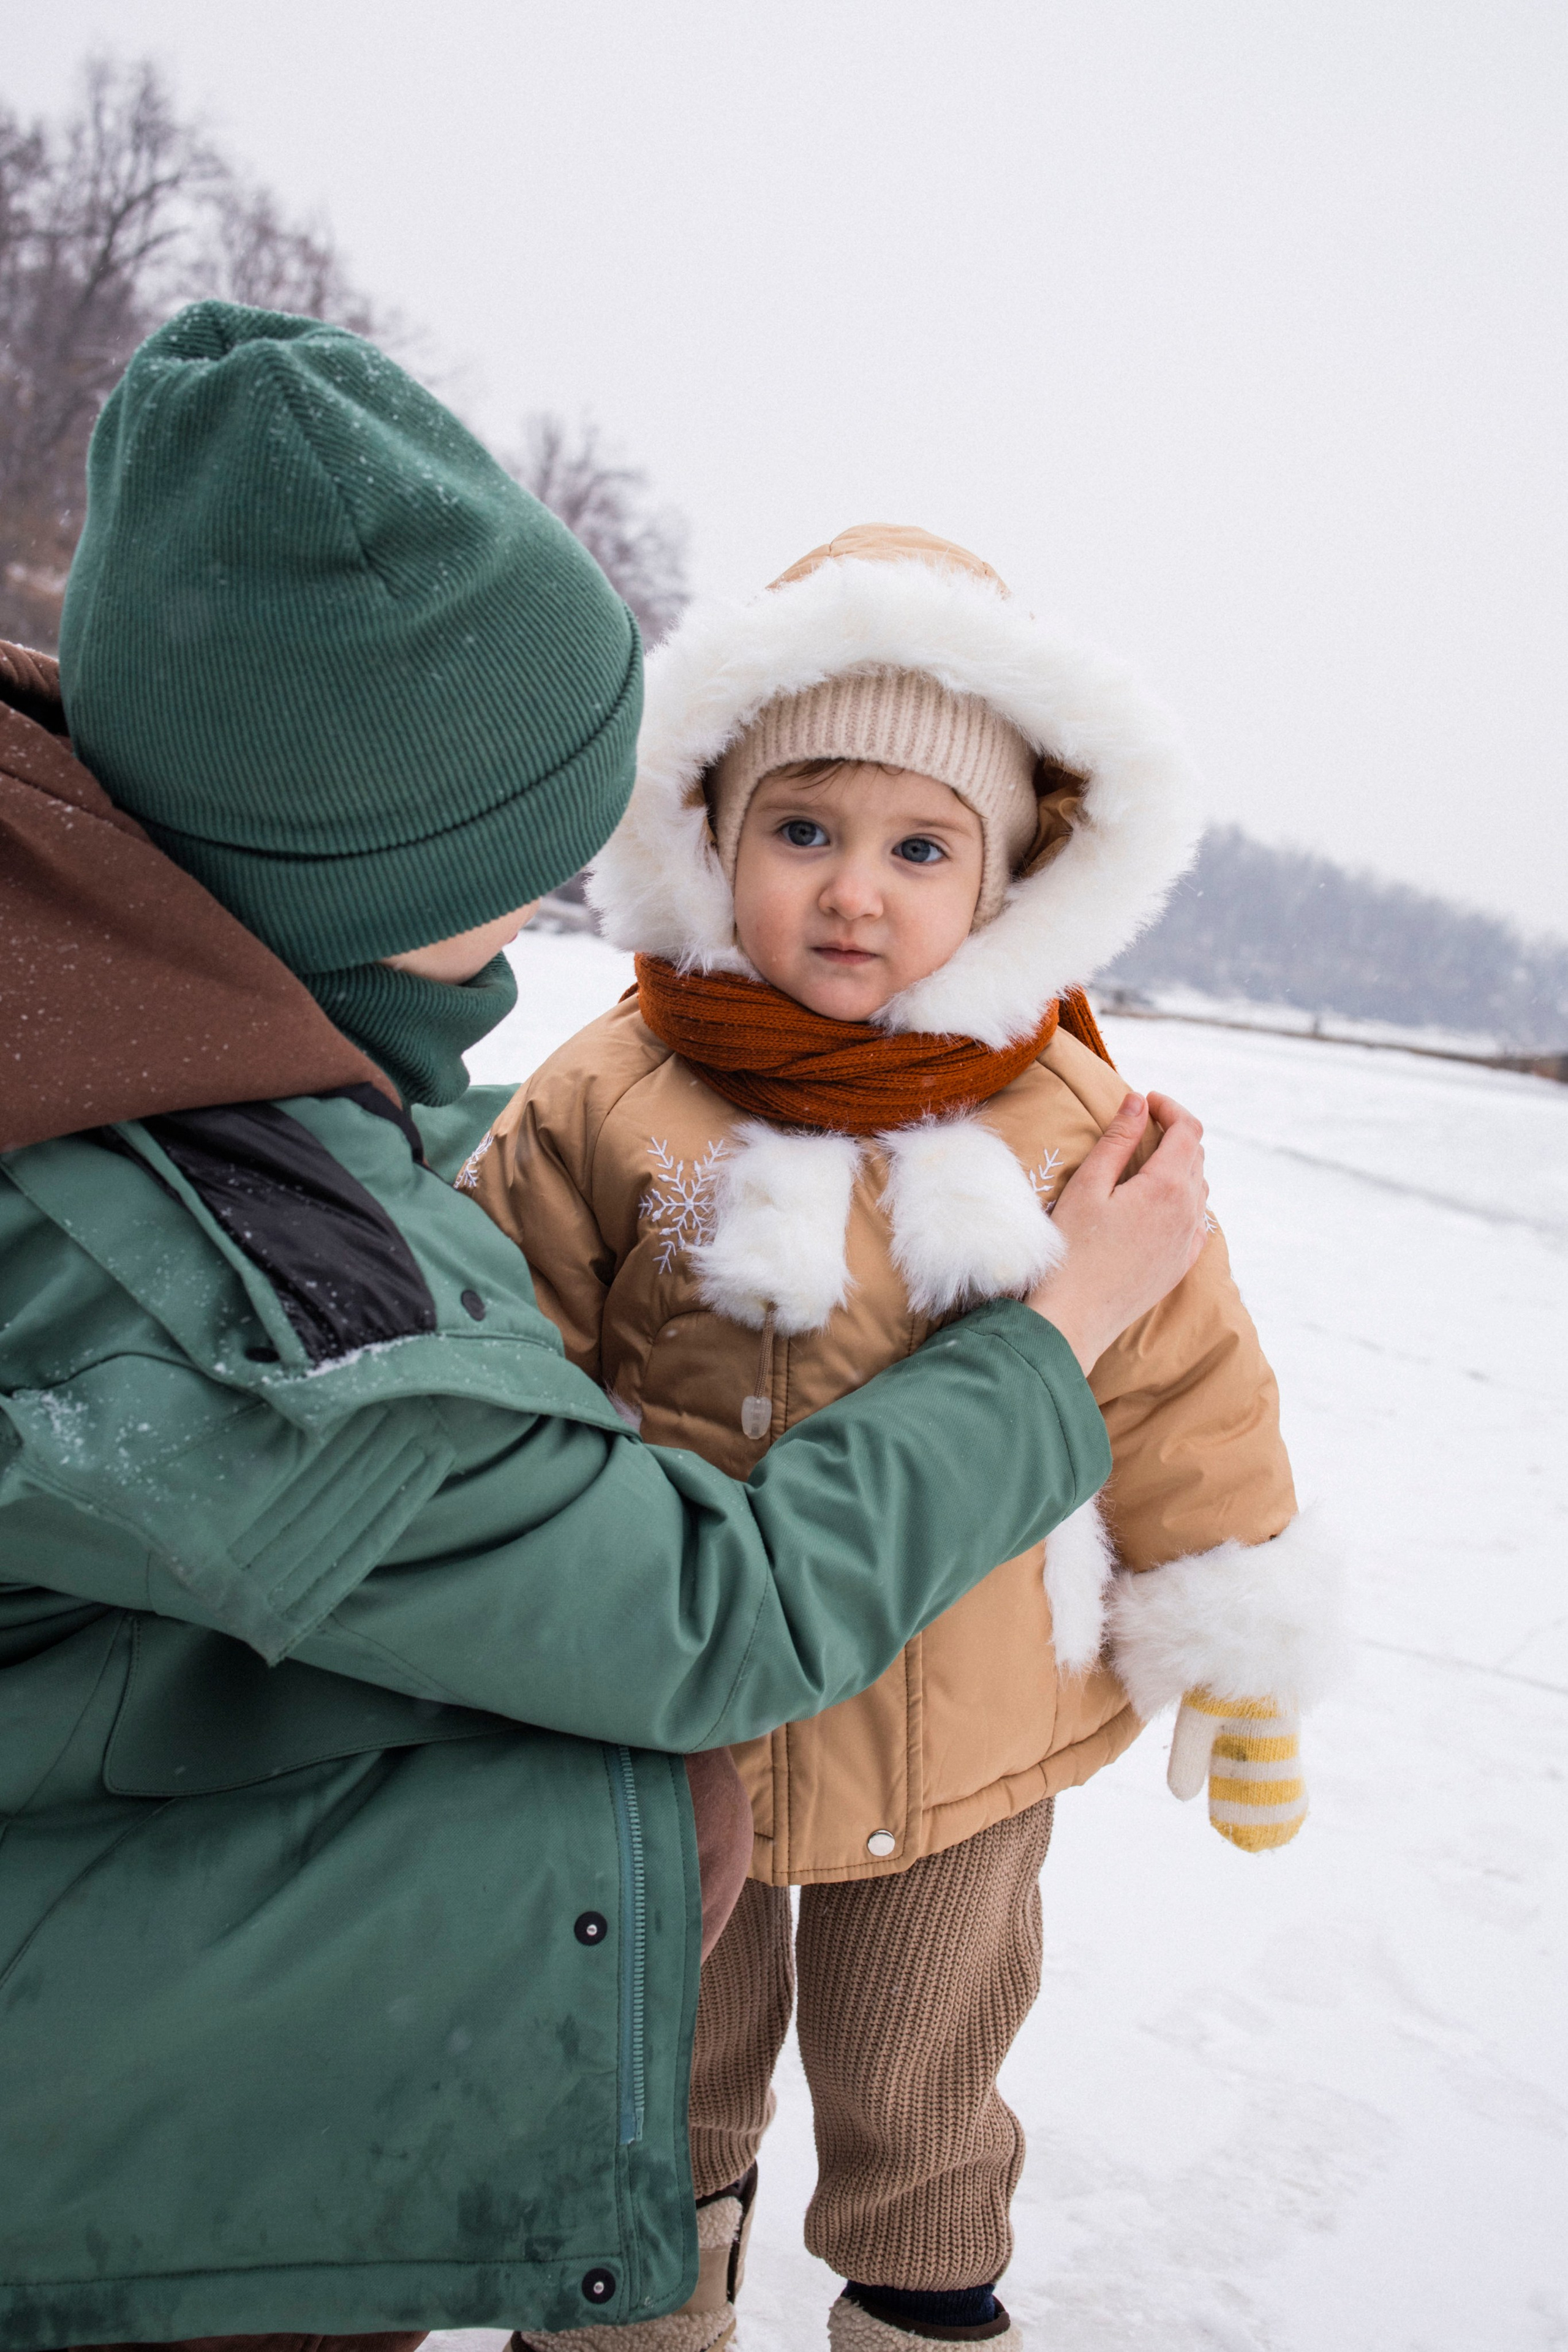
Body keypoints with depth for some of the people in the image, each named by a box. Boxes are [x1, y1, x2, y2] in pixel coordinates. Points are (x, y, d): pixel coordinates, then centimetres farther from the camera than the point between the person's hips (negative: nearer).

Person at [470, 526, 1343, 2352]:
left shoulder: (1076, 1123, -12)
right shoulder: (608, 1106, -15)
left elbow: (1179, 1394, -4)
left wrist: (1240, 1657, 1)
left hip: (966, 1733, 0)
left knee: (915, 2080, 22)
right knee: (673, 2041, 27)